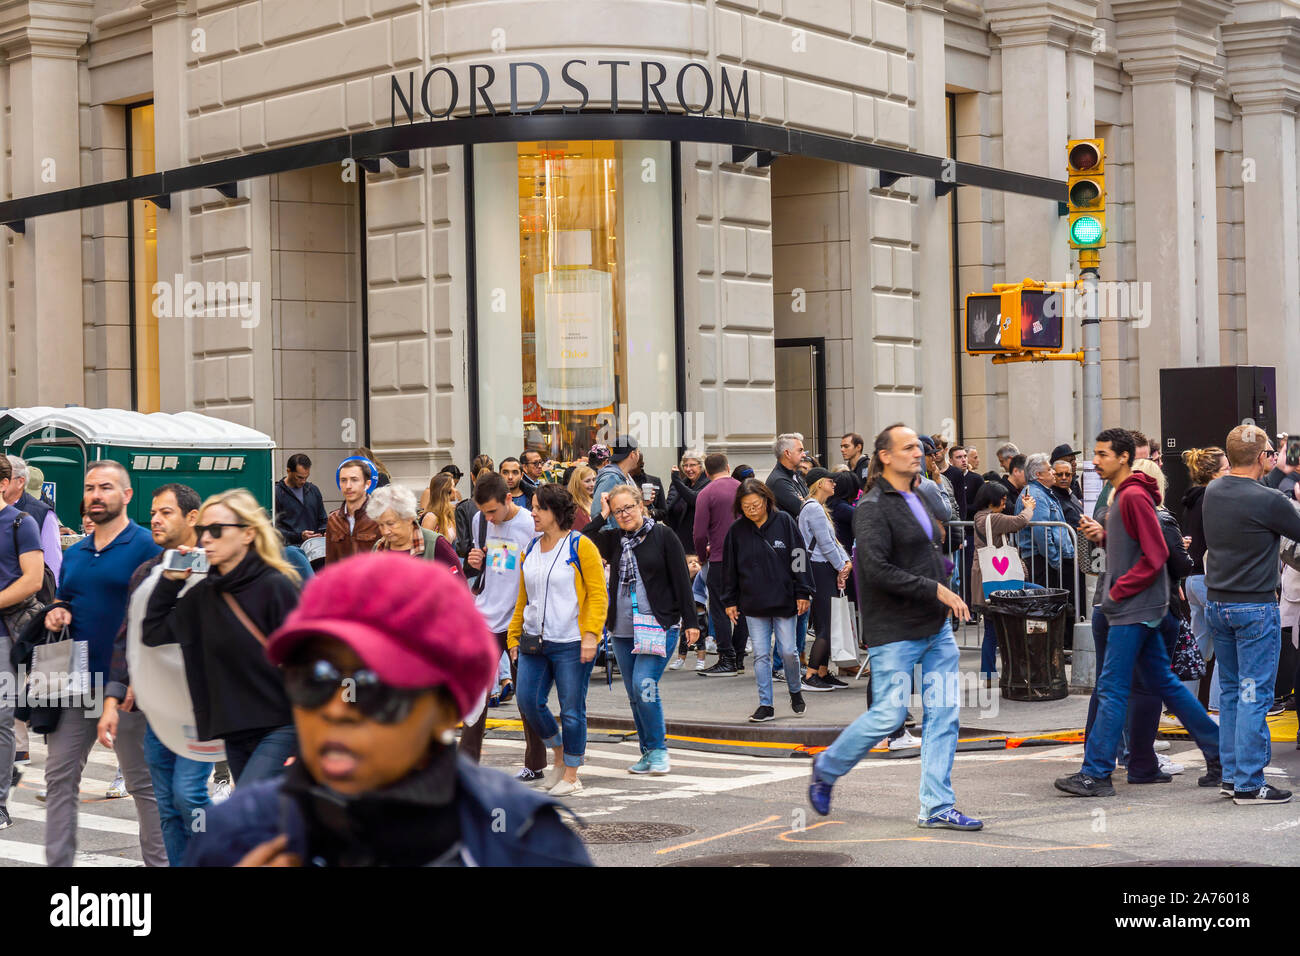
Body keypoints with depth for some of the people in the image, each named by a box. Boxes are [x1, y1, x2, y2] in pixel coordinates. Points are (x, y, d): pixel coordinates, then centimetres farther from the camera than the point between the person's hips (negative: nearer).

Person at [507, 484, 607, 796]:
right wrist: (514, 636, 16)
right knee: (528, 702, 0)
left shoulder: (581, 546, -6)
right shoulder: (530, 550, 13)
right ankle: (559, 754, 24)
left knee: (572, 710, 0)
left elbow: (598, 594, -8)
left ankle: (571, 776, 12)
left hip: (571, 642, -6)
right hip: (535, 641, 6)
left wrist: (590, 634, -16)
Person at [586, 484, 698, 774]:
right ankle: (648, 753, 18)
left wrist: (690, 622, -5)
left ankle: (659, 749, -5)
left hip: (659, 627, -5)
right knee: (634, 694, 8)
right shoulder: (613, 538, 9)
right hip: (622, 629, 5)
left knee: (644, 685, -18)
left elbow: (681, 580, -2)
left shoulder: (662, 535, -2)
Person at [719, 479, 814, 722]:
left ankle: (796, 693, 26)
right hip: (752, 603, 2)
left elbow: (799, 558, -1)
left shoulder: (784, 522, -4)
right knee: (761, 654, 3)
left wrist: (803, 593, -4)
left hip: (784, 600, -2)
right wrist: (730, 601, 6)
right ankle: (765, 705, 8)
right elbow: (729, 567, 8)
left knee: (788, 651, 2)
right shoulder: (737, 530, 1)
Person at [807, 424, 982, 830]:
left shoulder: (919, 500, 15)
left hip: (936, 629, 8)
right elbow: (878, 570, -23)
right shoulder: (873, 508, -12)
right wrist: (935, 589, -21)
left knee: (945, 713, 3)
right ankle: (827, 767, 19)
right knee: (888, 715, -5)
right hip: (895, 633, -8)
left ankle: (937, 807, 8)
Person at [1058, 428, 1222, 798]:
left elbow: (1156, 554, -20)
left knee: (1112, 689, -7)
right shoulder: (1121, 495, 15)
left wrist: (1118, 590, -16)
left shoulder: (1135, 496, -16)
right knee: (1163, 682, 14)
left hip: (1134, 607, -10)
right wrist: (1102, 535, 6)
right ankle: (1218, 752, 18)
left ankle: (1096, 774, -4)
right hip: (1136, 608, 10)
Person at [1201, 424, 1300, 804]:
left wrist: (1261, 472, 25)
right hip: (1255, 606, -7)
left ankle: (1231, 773, 19)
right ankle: (1249, 784, -3)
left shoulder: (1212, 492, 3)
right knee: (1254, 695, -3)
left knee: (1230, 691, 15)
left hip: (1217, 602, 7)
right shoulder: (1268, 500, -18)